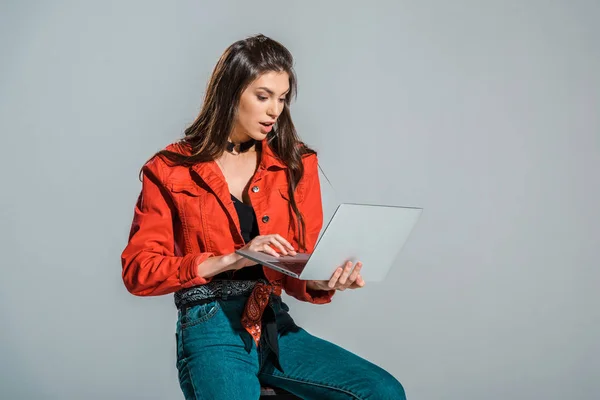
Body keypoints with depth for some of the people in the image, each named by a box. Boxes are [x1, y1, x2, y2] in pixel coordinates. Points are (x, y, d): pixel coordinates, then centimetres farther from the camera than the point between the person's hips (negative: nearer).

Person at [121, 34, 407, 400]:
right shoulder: (170, 170, 0)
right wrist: (231, 259, -17)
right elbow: (138, 270, -6)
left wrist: (323, 281, -16)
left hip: (277, 327, 4)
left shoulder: (296, 164, 8)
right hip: (211, 331, -4)